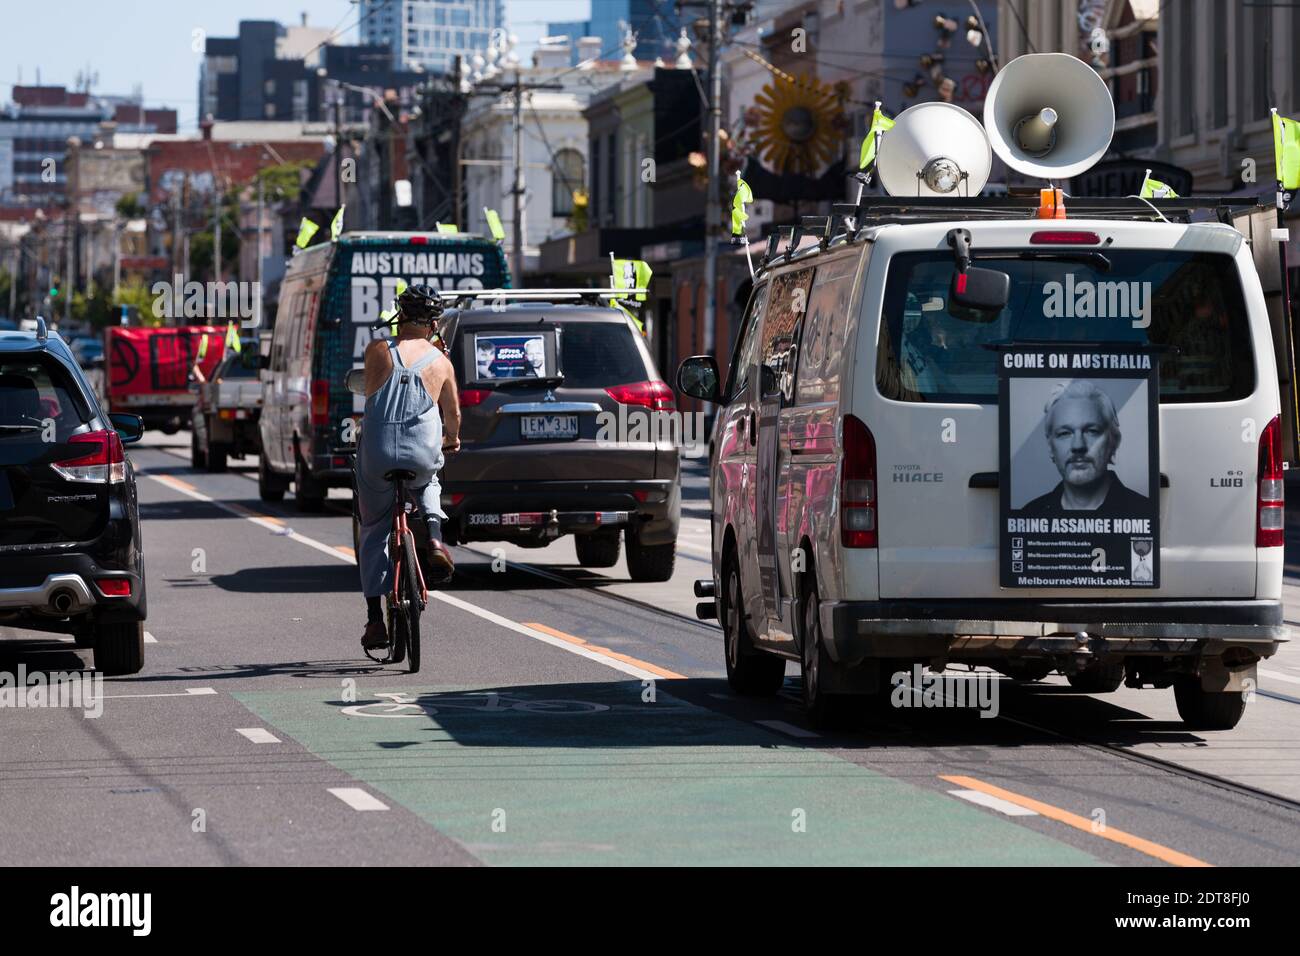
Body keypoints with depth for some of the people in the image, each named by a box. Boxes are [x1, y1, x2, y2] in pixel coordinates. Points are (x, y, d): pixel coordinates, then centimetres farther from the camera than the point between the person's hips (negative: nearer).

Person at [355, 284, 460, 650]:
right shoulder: (441, 362, 5)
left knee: (374, 532, 15)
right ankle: (434, 537, 11)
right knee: (427, 484, 38)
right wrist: (451, 438, 40)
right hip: (422, 456, 1)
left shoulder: (377, 350, 1)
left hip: (377, 456, -1)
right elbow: (453, 413, 19)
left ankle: (375, 619, 9)